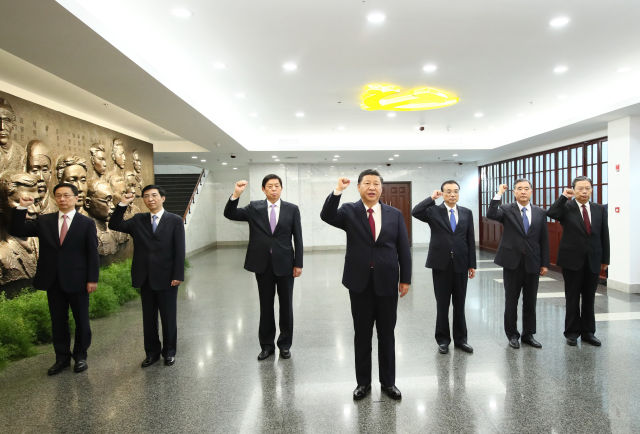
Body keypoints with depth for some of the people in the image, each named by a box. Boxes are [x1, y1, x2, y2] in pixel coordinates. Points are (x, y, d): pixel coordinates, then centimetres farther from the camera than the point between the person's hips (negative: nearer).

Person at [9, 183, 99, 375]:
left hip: (77, 281, -3)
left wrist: (92, 279, -9)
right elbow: (16, 231, 2)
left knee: (81, 321, 9)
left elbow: (93, 253, -4)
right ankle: (62, 357, 26)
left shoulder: (87, 223, -3)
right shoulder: (43, 221, 7)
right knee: (58, 321, 12)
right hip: (53, 281, 3)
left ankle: (80, 356, 25)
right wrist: (22, 208, -11)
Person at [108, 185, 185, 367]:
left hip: (166, 279, -3)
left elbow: (179, 250, -7)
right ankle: (152, 352, 27)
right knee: (148, 318, 13)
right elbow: (114, 225, 5)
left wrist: (178, 276, -12)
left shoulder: (175, 221, -3)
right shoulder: (138, 220, 8)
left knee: (168, 318, 8)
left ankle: (169, 352, 25)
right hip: (145, 279, 4)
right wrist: (123, 205, -6)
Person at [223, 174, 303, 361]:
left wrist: (298, 264, -3)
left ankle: (285, 344, 25)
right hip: (263, 265, 1)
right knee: (266, 307, 11)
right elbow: (229, 214, -5)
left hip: (285, 265, 0)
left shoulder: (292, 209, 1)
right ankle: (266, 345, 25)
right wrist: (236, 194, -21)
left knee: (286, 306, 9)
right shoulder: (254, 208, 3)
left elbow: (298, 238, 0)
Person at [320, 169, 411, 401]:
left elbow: (403, 248, 5)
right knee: (362, 335, 11)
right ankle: (363, 382, 26)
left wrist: (405, 279, 2)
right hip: (360, 283, -1)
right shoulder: (349, 211, 1)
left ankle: (388, 382, 27)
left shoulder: (394, 214, 5)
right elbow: (327, 216, -19)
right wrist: (337, 191, -28)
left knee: (387, 335, 12)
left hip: (387, 282, 1)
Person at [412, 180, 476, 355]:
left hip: (461, 265, 2)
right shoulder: (433, 211, -2)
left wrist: (472, 264, 5)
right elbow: (415, 212, -22)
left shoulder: (466, 213, 7)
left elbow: (470, 240, 7)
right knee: (442, 304, 7)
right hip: (441, 265, -2)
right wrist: (432, 198, -16)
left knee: (459, 304, 11)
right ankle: (443, 340, 20)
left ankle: (460, 339, 25)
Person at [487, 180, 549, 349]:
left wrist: (545, 263, 4)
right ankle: (512, 335, 21)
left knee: (530, 302, 11)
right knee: (511, 301, 8)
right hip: (512, 263, -2)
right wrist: (499, 194, -21)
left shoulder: (540, 213, 7)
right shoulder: (507, 210, -1)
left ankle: (528, 334, 25)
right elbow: (491, 215, -24)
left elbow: (544, 240, 7)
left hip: (532, 264, 3)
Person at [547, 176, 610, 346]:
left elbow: (604, 235, 8)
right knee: (572, 298, 7)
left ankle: (588, 332, 24)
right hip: (572, 261, -3)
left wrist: (605, 260, 6)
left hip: (593, 262, 3)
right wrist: (564, 197, -20)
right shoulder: (566, 208, -4)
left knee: (589, 298, 12)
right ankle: (572, 332, 18)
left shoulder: (600, 209, 6)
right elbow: (551, 213, -26)